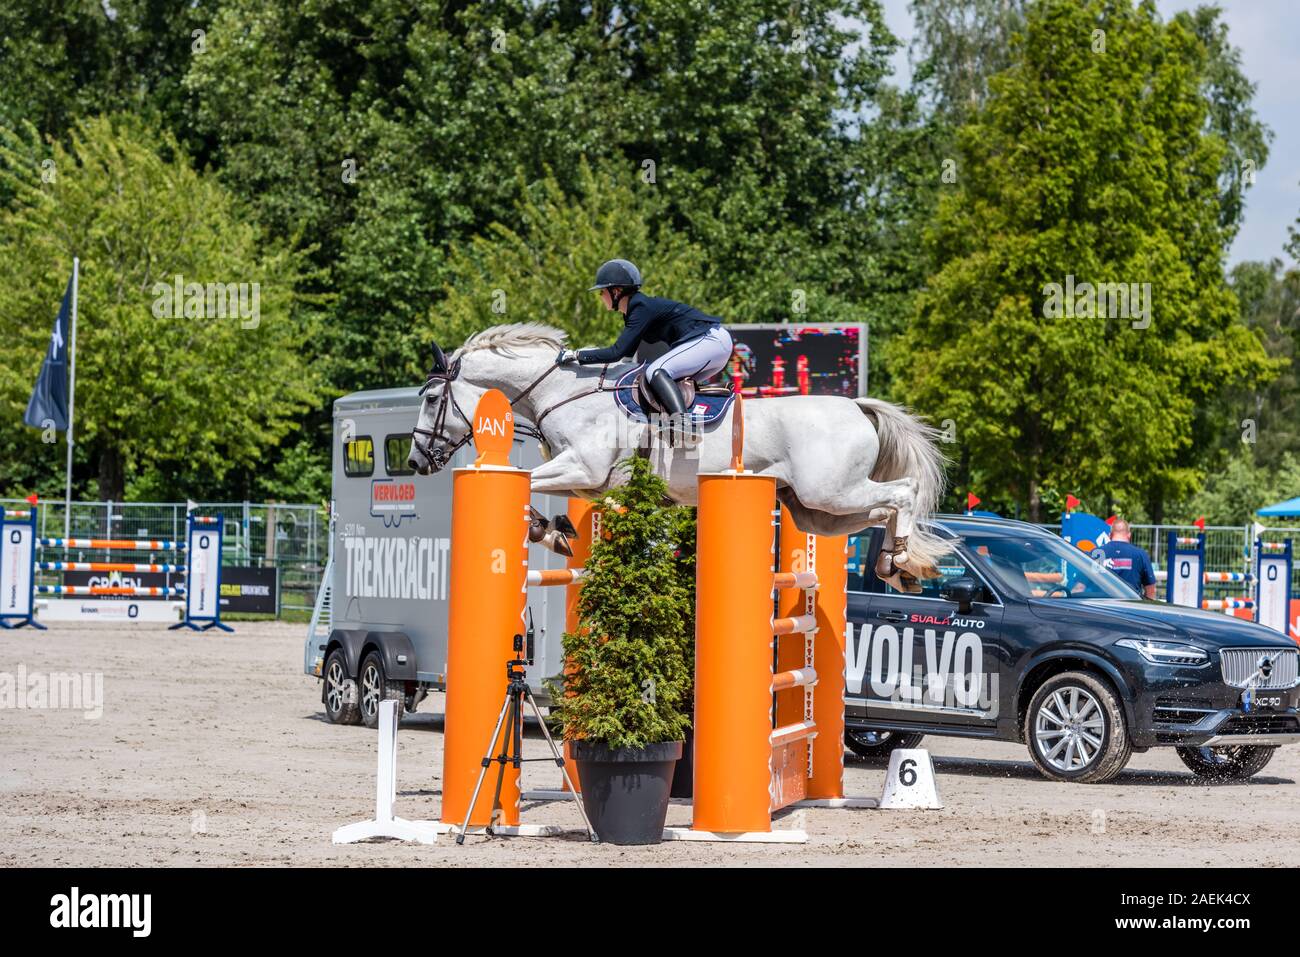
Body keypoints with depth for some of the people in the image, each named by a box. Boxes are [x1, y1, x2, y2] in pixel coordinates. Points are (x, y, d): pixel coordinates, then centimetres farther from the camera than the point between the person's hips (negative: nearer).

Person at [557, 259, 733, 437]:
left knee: (656, 371, -23)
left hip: (711, 340, -10)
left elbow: (618, 352, -19)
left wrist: (576, 355, -14)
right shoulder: (636, 308, 14)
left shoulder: (642, 308, -15)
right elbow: (626, 352, 19)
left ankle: (682, 424, -38)